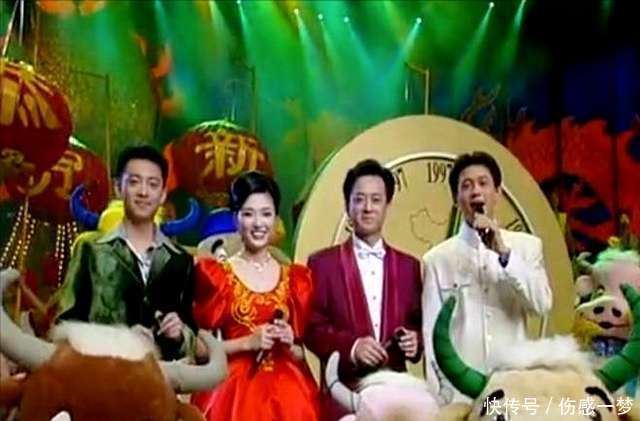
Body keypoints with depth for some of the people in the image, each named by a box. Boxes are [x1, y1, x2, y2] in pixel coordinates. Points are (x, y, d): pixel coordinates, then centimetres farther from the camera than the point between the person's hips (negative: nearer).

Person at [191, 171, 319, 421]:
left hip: (287, 393, 2)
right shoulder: (215, 274, 1)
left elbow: (302, 355, 13)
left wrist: (289, 345, -6)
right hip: (232, 393, -2)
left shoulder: (296, 278, 9)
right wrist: (248, 343, -12)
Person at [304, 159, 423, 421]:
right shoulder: (323, 263, 3)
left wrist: (415, 340, -7)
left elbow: (420, 323, 15)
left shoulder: (409, 266, 12)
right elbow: (311, 326, -2)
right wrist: (351, 347, -17)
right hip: (343, 393, -3)